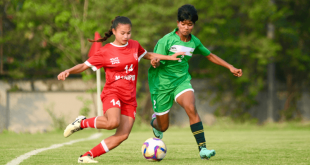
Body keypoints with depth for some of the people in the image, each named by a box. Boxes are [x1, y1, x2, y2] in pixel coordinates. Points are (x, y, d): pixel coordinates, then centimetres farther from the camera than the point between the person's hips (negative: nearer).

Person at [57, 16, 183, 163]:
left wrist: (170, 57, 23)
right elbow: (84, 65, -4)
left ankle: (87, 156, -4)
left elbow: (148, 55, 29)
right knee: (113, 122, -35)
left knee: (123, 135, -11)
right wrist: (68, 71, -21)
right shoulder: (105, 52, -4)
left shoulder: (134, 46, 10)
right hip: (112, 93, -5)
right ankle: (81, 123, -8)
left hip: (129, 98, 5)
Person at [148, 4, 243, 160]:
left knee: (191, 108, -29)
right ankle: (155, 121, 46)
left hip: (182, 80, 3)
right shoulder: (166, 40, -16)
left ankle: (202, 148, -30)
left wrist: (230, 67, 11)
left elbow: (210, 55, 16)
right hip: (162, 82, -3)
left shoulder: (194, 42, -1)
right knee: (163, 127, 5)